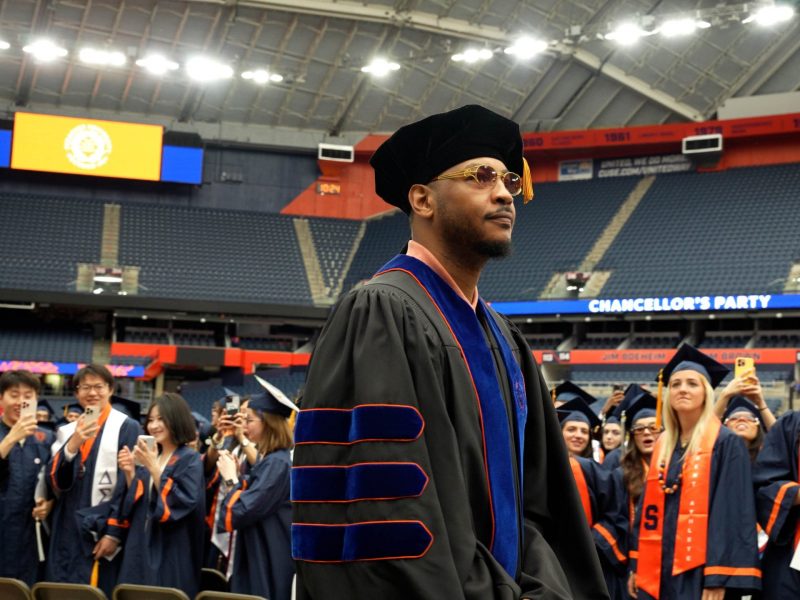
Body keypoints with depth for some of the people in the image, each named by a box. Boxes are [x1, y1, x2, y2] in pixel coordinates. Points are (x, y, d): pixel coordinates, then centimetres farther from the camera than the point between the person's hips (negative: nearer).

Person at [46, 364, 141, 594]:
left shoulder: (127, 428, -2)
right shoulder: (68, 431, 13)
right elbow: (54, 482, 3)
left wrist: (114, 532, -13)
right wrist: (73, 445, -13)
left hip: (102, 534, -5)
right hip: (67, 534, 5)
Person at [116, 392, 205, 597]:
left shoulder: (190, 459, -7)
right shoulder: (149, 457, 12)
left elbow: (182, 503, -20)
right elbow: (132, 504, 12)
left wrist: (154, 467, -22)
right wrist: (129, 472, -4)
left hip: (172, 553, -6)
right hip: (141, 548, 6)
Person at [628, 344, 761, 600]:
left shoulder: (727, 444, -6)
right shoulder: (662, 445, 13)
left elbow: (733, 513, -12)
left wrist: (718, 579, -19)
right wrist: (636, 565, 10)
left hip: (697, 572, -6)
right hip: (657, 570, 6)